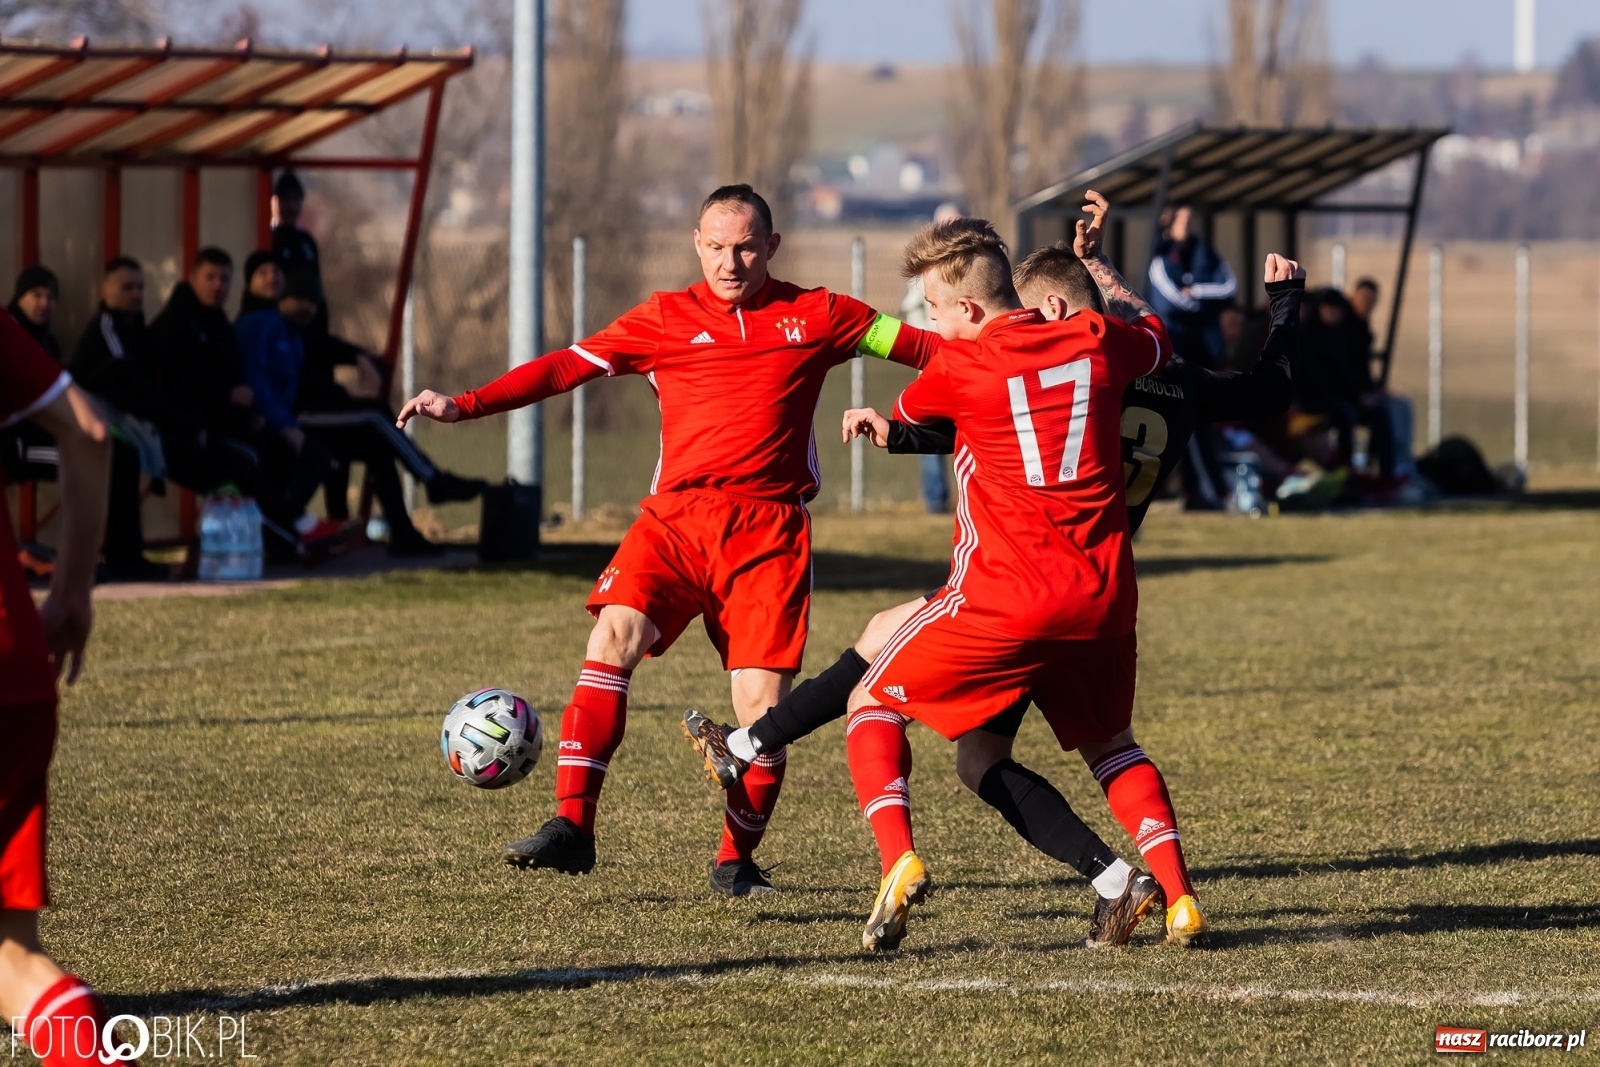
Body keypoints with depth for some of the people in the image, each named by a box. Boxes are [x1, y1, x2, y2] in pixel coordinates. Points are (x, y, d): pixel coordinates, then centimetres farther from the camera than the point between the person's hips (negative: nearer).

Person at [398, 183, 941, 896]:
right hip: (677, 516, 0)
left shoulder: (815, 316, 11)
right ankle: (572, 824, -22)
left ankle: (737, 859, 15)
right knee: (614, 634, -24)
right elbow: (566, 367, 6)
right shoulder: (667, 320, 11)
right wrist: (464, 406, -3)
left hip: (769, 530, 0)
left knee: (763, 710, -7)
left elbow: (916, 346, 14)